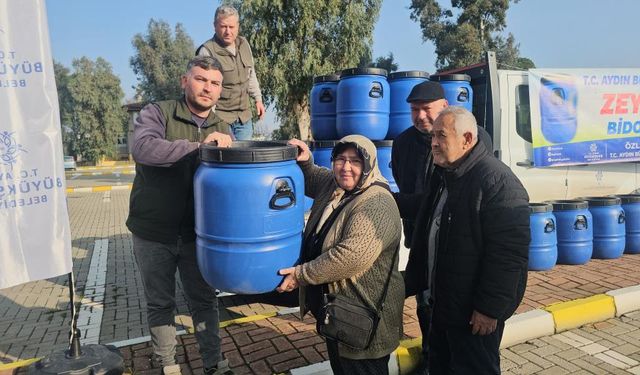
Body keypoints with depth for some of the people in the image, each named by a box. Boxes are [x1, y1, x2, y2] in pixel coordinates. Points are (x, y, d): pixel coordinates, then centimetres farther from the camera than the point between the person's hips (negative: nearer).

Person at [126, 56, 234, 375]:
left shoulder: (222, 130, 4)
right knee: (160, 304, 13)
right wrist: (198, 147, -31)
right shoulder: (157, 113, -9)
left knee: (204, 300, 13)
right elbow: (143, 147, -29)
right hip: (153, 235, -2)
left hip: (197, 235, 3)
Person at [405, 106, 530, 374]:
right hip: (442, 303, 9)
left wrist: (490, 308, -22)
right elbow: (425, 237, 16)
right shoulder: (441, 176, 8)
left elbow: (509, 253, -25)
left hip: (475, 312, -8)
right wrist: (414, 282, 16)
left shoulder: (498, 181, -22)